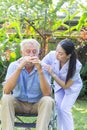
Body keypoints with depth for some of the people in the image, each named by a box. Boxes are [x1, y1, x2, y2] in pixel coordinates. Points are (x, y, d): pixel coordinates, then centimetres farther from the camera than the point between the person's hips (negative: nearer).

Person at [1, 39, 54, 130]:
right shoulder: (14, 65, -9)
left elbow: (47, 93, -23)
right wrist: (20, 67, -31)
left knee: (48, 100, -30)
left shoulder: (43, 67, -10)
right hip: (18, 103, 0)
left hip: (37, 104, 0)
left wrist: (40, 70, -32)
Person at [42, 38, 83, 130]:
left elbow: (66, 86, -29)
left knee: (64, 108, -13)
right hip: (59, 85, 4)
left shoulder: (76, 66, -37)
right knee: (58, 108, 0)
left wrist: (53, 75, -41)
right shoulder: (52, 55, -32)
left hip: (72, 86, -3)